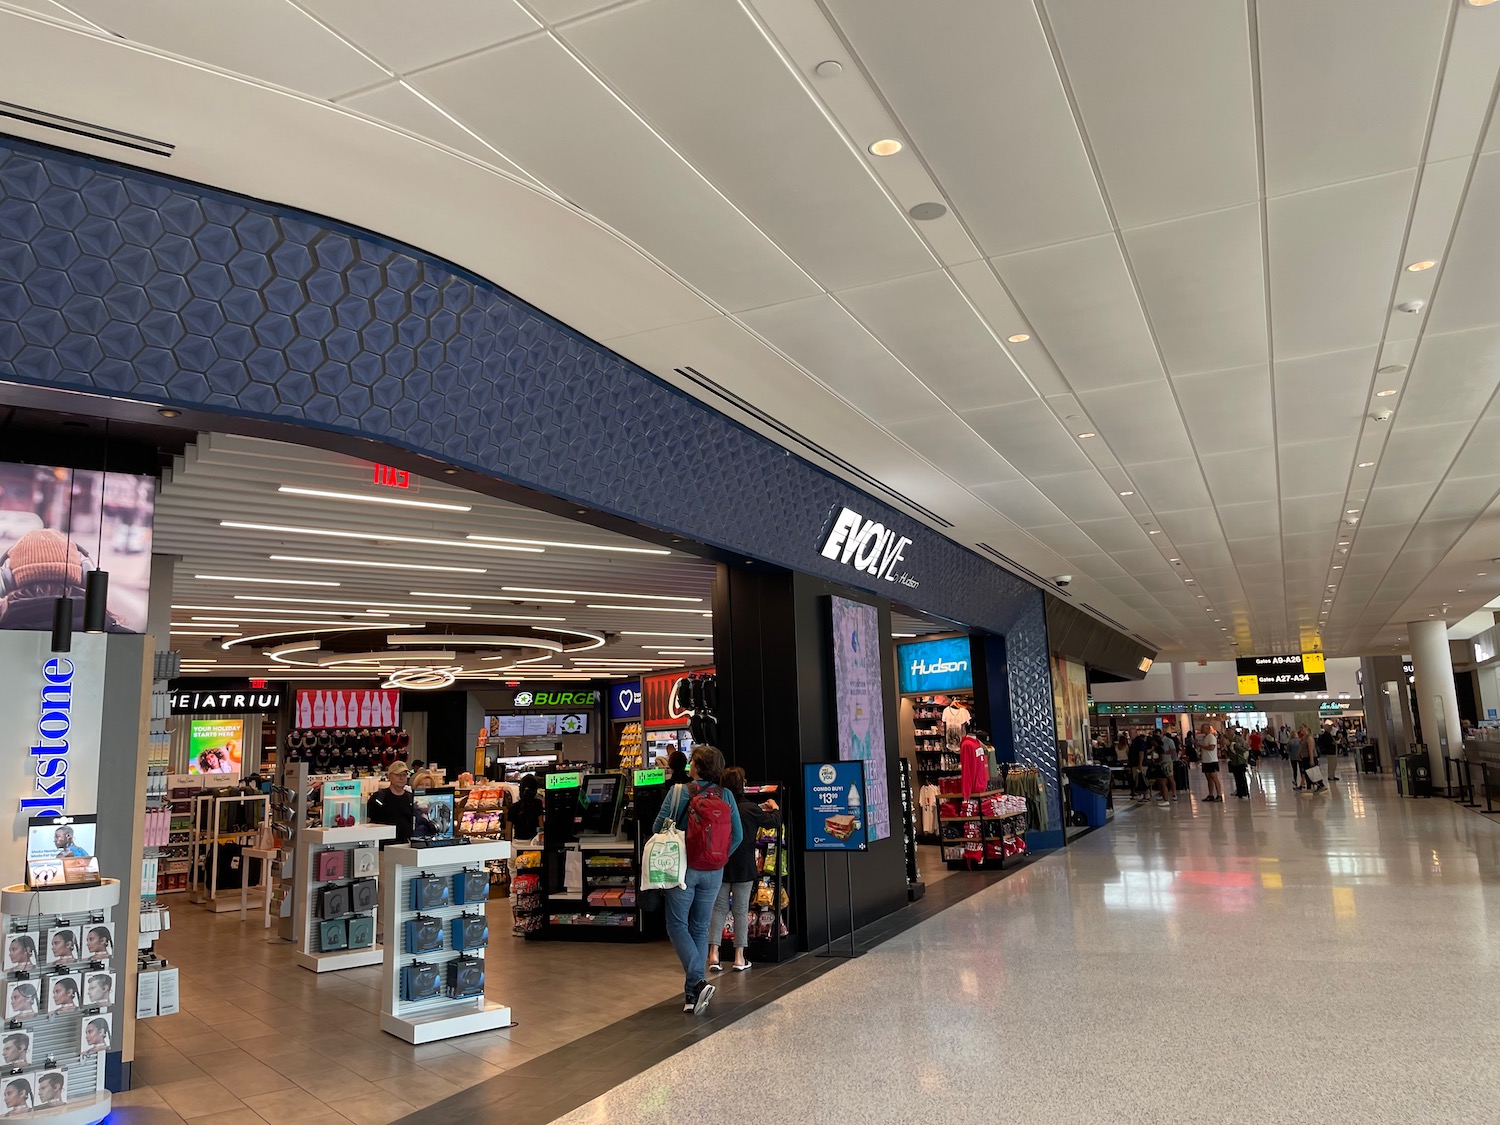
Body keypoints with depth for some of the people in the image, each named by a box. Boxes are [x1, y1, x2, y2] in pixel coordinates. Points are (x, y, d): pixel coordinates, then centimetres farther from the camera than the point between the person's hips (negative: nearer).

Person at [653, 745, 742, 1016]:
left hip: (683, 868, -4)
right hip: (713, 873, 4)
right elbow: (738, 835, 0)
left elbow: (659, 826, -10)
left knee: (677, 925, 6)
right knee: (700, 929, 13)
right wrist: (720, 860, 12)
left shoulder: (679, 791, -11)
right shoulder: (725, 796, -1)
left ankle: (698, 981, -12)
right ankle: (692, 993, 15)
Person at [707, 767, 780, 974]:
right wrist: (774, 808, 21)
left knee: (718, 908, 10)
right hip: (743, 867, -2)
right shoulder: (749, 808, -14)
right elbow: (773, 821, 2)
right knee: (741, 910, 7)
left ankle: (713, 953, 3)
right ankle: (739, 957, 11)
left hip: (719, 866, 2)